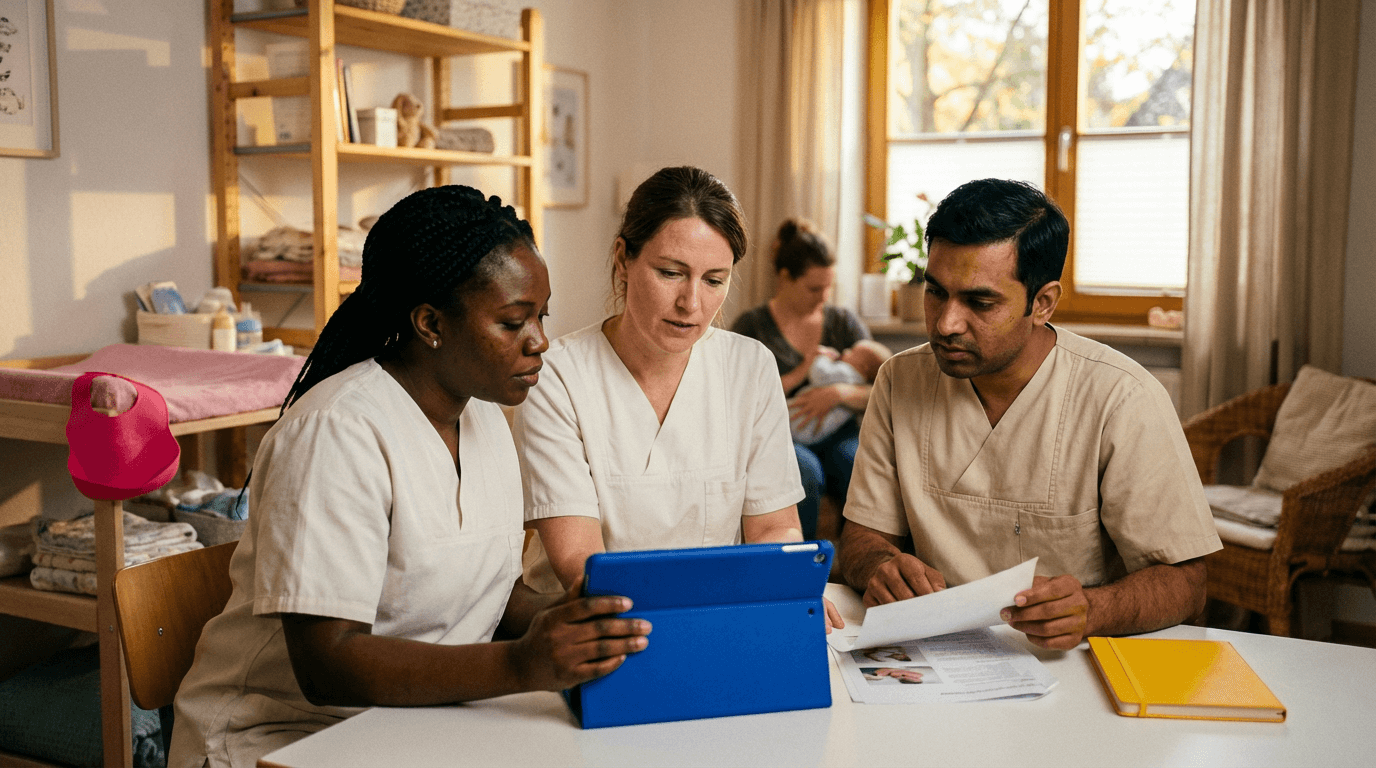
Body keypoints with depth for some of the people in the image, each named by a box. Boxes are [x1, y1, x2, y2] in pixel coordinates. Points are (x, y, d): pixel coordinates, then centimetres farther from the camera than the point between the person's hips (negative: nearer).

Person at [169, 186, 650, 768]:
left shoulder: (484, 415, 8)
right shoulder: (336, 434, -20)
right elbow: (325, 666, -25)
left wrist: (573, 617, -10)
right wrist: (521, 665, -35)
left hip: (423, 717, 7)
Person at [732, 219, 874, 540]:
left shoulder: (844, 323, 16)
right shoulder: (751, 327, 7)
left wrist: (841, 392, -13)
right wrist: (798, 375, -7)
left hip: (837, 435, 2)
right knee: (804, 472, -36)